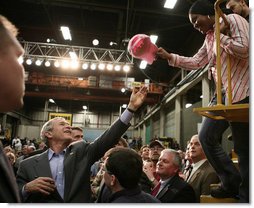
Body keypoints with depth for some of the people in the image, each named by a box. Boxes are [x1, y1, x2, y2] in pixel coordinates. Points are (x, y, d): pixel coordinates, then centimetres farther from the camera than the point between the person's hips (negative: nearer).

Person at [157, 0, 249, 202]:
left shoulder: (233, 19, -5)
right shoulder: (209, 38, 18)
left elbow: (244, 49, -19)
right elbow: (196, 62, 20)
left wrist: (220, 35, -7)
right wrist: (169, 56, 11)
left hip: (240, 93, -9)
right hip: (222, 94, 9)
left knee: (243, 147, -1)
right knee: (207, 137, 7)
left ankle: (246, 195, 16)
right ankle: (232, 183, 19)